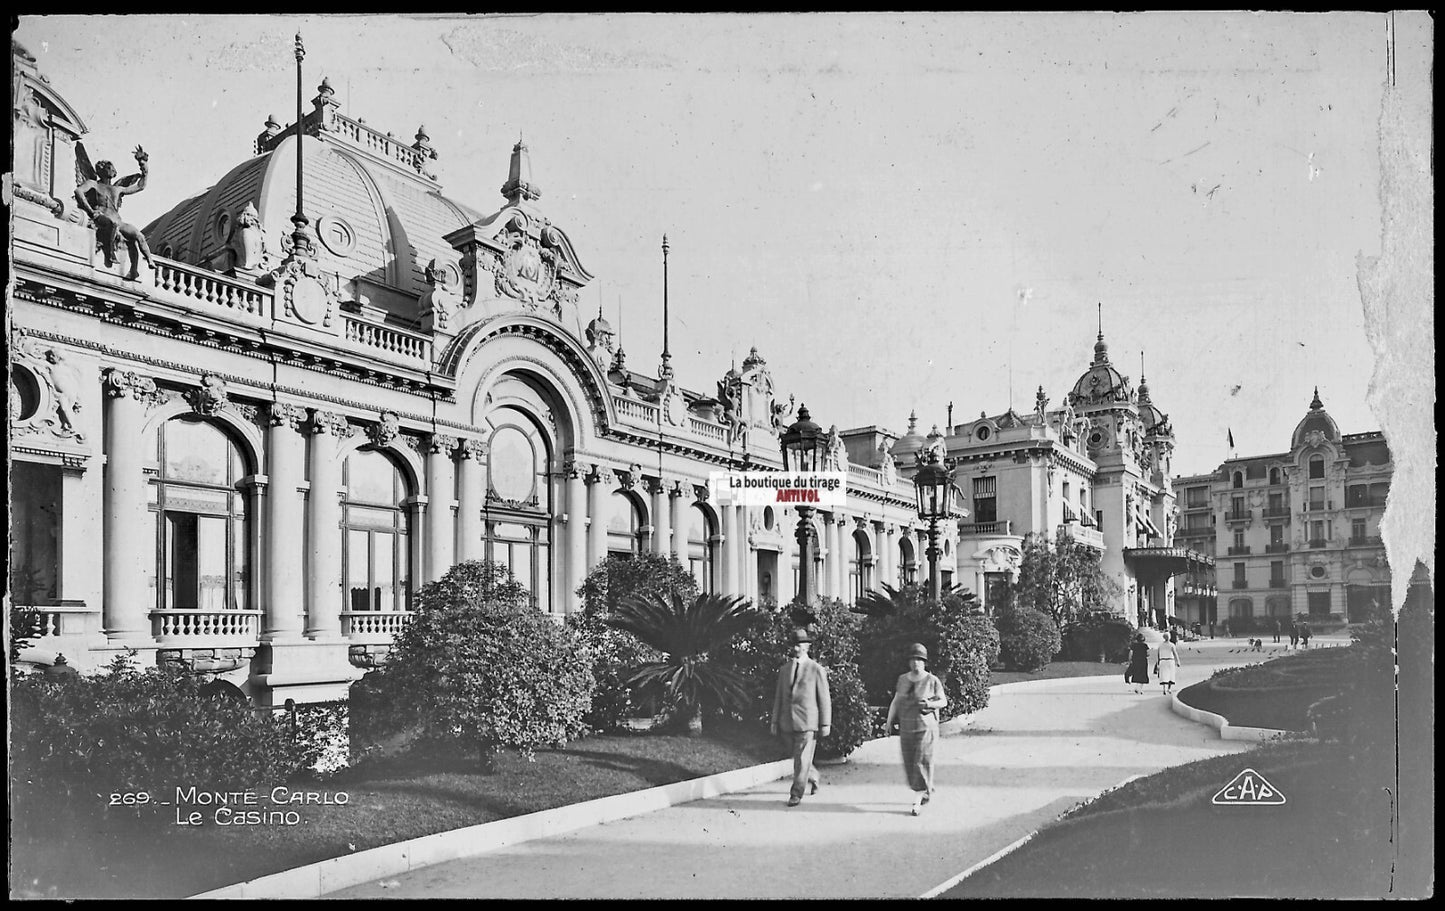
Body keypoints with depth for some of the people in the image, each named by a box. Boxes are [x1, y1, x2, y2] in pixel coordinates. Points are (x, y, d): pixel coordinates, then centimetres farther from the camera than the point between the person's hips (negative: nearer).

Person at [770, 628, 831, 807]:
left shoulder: (817, 670, -1)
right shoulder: (784, 669, 11)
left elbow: (824, 699, -1)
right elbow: (778, 697, 14)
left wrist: (825, 724, -4)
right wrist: (775, 721, 9)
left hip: (807, 722, -4)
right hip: (788, 723, 5)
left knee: (802, 759, -7)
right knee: (798, 757, 14)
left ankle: (796, 794, 1)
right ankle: (814, 779, 39)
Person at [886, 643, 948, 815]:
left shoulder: (932, 680, -4)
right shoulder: (902, 679, 8)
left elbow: (943, 701, 2)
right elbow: (896, 701, 11)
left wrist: (930, 704, -17)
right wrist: (890, 720, 1)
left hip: (925, 727, -4)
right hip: (906, 728, 4)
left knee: (921, 762, -7)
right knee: (909, 763, 8)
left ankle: (917, 800, 0)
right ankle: (928, 790, 31)